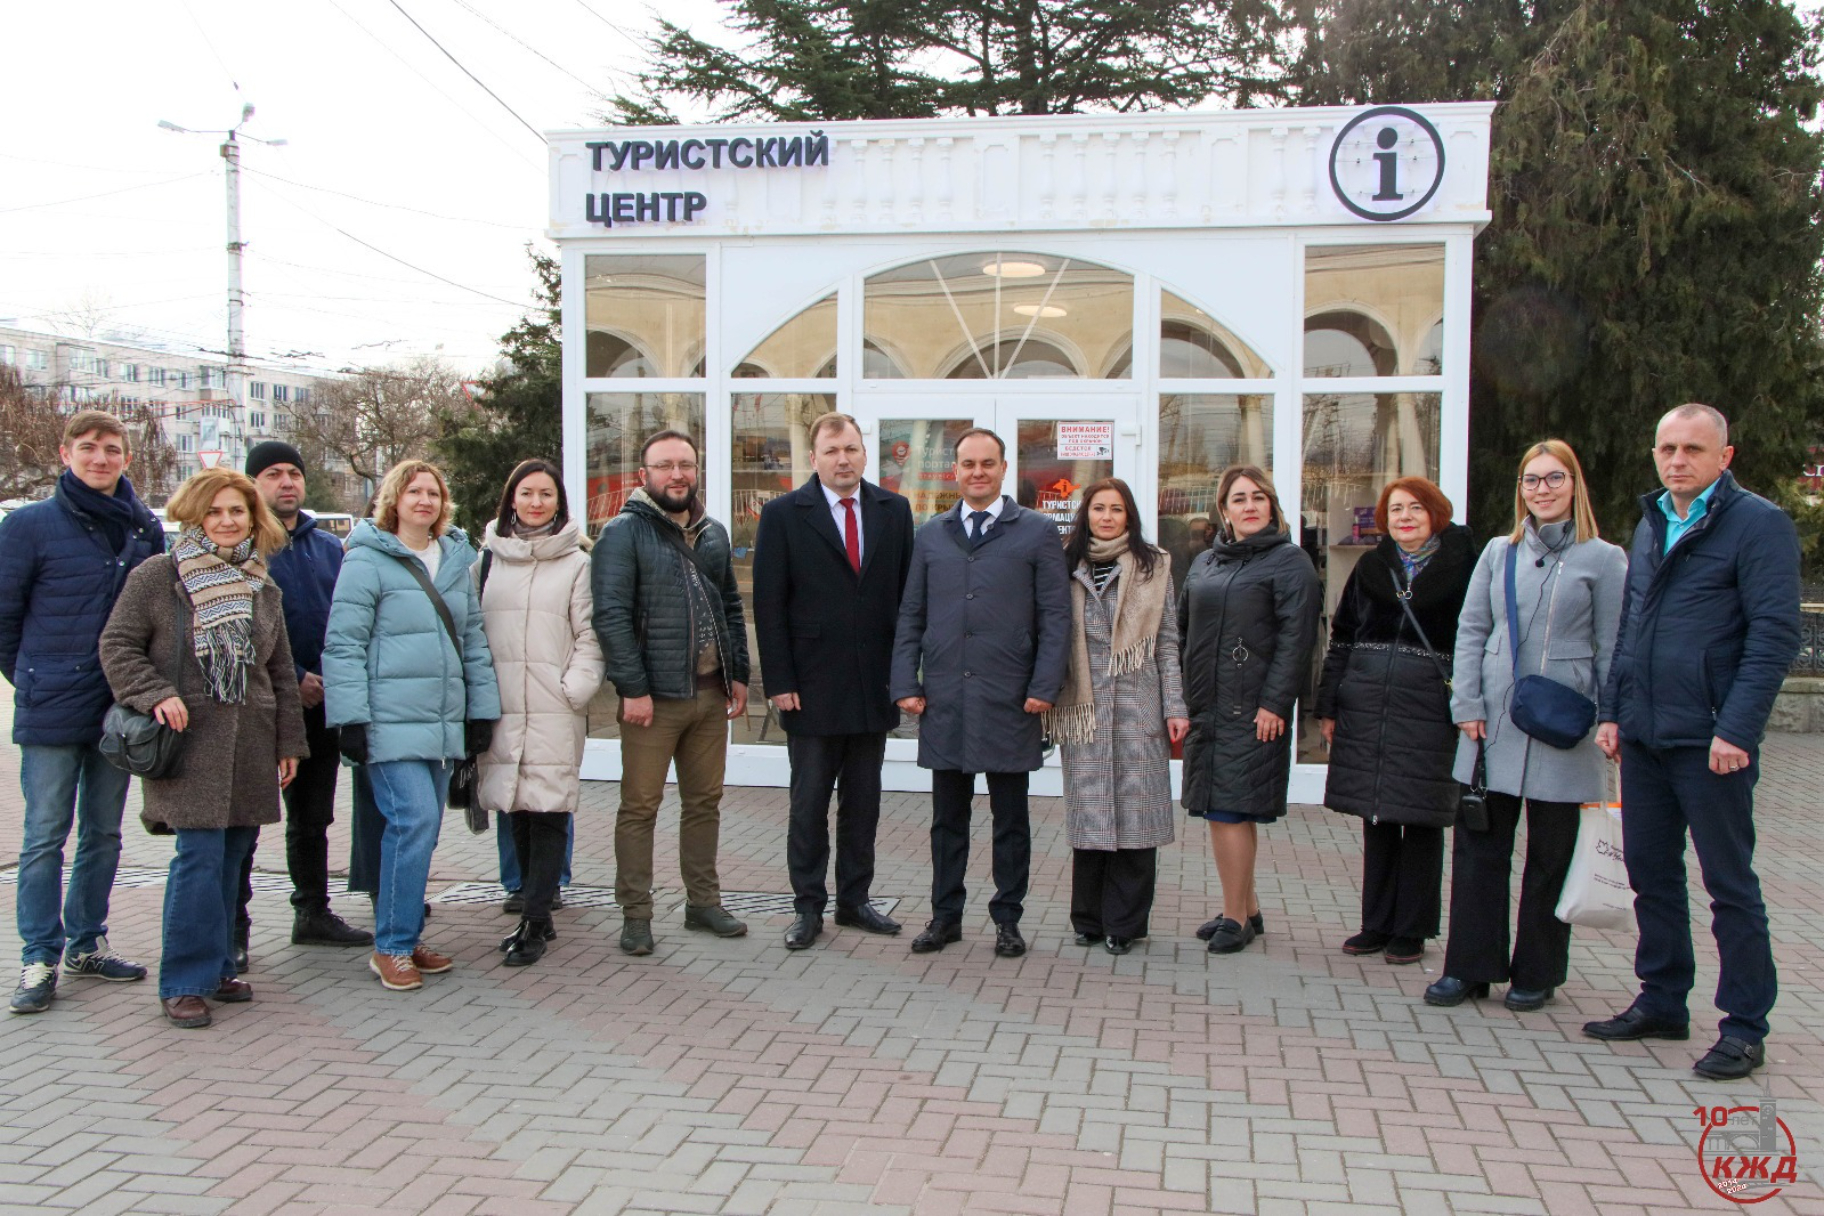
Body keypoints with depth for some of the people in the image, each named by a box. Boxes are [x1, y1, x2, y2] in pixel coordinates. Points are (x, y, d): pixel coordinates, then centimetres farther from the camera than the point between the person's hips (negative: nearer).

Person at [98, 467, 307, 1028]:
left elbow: (282, 672, 19)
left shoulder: (262, 589, 15)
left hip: (249, 746, 5)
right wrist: (156, 693, -15)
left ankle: (217, 967, 19)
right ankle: (185, 983, -2)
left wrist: (289, 741, 15)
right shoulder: (157, 576, 0)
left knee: (232, 857, 8)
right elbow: (117, 646, 0)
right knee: (200, 857, -10)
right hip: (189, 744, -5)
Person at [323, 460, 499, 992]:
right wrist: (351, 718, -13)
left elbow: (473, 639, 19)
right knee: (414, 820, -14)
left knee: (422, 829, 9)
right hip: (391, 722, -6)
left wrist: (481, 709, 14)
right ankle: (392, 947, -3)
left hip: (443, 723, 6)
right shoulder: (367, 560, -4)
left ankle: (404, 936, 20)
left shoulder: (456, 560, 15)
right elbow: (343, 644, -8)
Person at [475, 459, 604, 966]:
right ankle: (536, 909, 20)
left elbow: (590, 634, 1)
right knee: (516, 812, 7)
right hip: (499, 709, 3)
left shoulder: (576, 562, 4)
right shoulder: (490, 557, 13)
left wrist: (576, 688, -9)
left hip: (555, 711, -3)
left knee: (548, 811, -6)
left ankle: (535, 923, 0)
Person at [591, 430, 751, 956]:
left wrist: (738, 674, 11)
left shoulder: (713, 534, 14)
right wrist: (633, 689, -16)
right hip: (654, 695, -6)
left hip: (711, 693, 6)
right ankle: (636, 915, 10)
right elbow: (611, 615, -12)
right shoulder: (624, 533, -6)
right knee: (640, 806, 0)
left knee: (705, 801, 13)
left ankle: (703, 902, 24)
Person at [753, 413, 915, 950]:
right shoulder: (783, 514, -2)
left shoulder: (894, 511, 7)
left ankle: (854, 900, 24)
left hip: (875, 685, 3)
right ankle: (808, 907, 16)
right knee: (809, 804, 6)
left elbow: (908, 594, 7)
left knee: (863, 802, 12)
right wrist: (779, 682, -10)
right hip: (812, 686, -3)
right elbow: (769, 605, -4)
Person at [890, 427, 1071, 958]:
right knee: (947, 818, 11)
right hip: (944, 700, 3)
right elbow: (910, 616, 11)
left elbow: (1056, 616, -1)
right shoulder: (930, 535, 11)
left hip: (1009, 701, -2)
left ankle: (1007, 918, 19)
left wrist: (1044, 688, -9)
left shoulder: (1038, 532, 2)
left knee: (1010, 819, 8)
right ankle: (945, 915, 22)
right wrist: (905, 685, 2)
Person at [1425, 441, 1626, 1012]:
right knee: (1479, 844, 5)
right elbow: (1470, 629, 8)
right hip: (1494, 723, 3)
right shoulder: (1499, 552, 9)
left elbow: (1611, 649, -1)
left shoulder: (1603, 558, 0)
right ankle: (1470, 966, 14)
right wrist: (1468, 705, -1)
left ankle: (1537, 972, 20)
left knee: (1551, 853, 7)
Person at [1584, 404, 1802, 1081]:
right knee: (1650, 872, 13)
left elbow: (1774, 635, -14)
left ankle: (1745, 1028, 13)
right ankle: (1661, 1003, 26)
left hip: (1709, 739, -7)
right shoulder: (1650, 525, 15)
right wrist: (1612, 711, 12)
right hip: (1643, 736, 7)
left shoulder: (1758, 524, -7)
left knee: (1729, 884, 2)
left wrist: (1735, 730, -19)